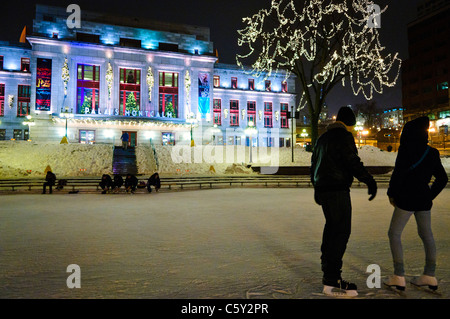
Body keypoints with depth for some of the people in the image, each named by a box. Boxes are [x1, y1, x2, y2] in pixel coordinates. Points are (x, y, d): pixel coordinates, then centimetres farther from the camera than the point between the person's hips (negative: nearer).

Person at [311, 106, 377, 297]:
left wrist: (316, 187, 31)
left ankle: (327, 268, 28)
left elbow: (314, 163, 24)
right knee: (341, 231, -9)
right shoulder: (344, 136, -7)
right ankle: (332, 281, -11)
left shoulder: (322, 138, 20)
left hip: (322, 188, 9)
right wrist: (369, 180, -15)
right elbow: (352, 161, -18)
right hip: (337, 190, -9)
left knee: (331, 227, 19)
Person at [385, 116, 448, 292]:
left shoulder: (405, 150, -12)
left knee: (394, 233, 1)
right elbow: (442, 178, 12)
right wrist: (430, 195, 16)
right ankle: (430, 276, 20)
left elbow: (398, 173, -17)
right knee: (426, 235, 14)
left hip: (407, 199, -7)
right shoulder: (431, 153, 7)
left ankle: (399, 276, -2)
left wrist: (391, 194, -5)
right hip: (424, 200, 7)